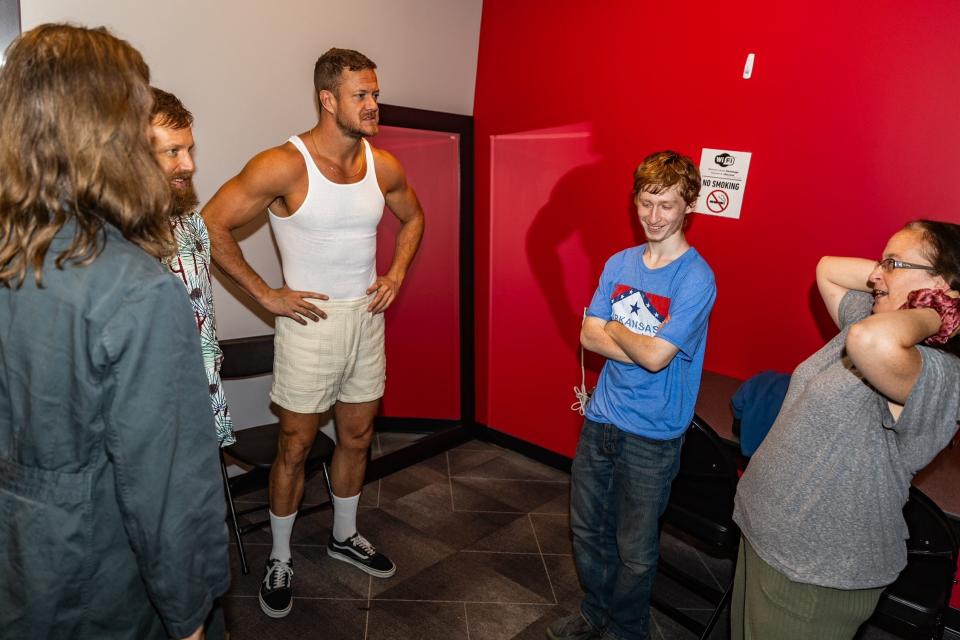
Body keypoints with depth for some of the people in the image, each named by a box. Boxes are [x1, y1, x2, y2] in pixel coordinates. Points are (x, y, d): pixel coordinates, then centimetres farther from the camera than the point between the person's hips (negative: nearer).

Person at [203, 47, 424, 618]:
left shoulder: (383, 165, 0)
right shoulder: (284, 165, -16)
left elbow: (413, 217, 18)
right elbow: (213, 224, -13)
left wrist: (397, 273, 5)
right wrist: (266, 294, -13)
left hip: (368, 318, 5)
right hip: (311, 322, -5)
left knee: (358, 438, 17)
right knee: (295, 447, 7)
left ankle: (345, 536, 40)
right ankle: (280, 560, 30)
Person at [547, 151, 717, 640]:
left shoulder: (696, 278, -15)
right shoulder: (619, 263, 3)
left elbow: (656, 356, -23)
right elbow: (589, 336, -3)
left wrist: (616, 330, -6)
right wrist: (643, 346, -16)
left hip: (652, 435, -5)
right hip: (601, 418, 5)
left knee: (635, 550, 12)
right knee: (587, 530, 20)